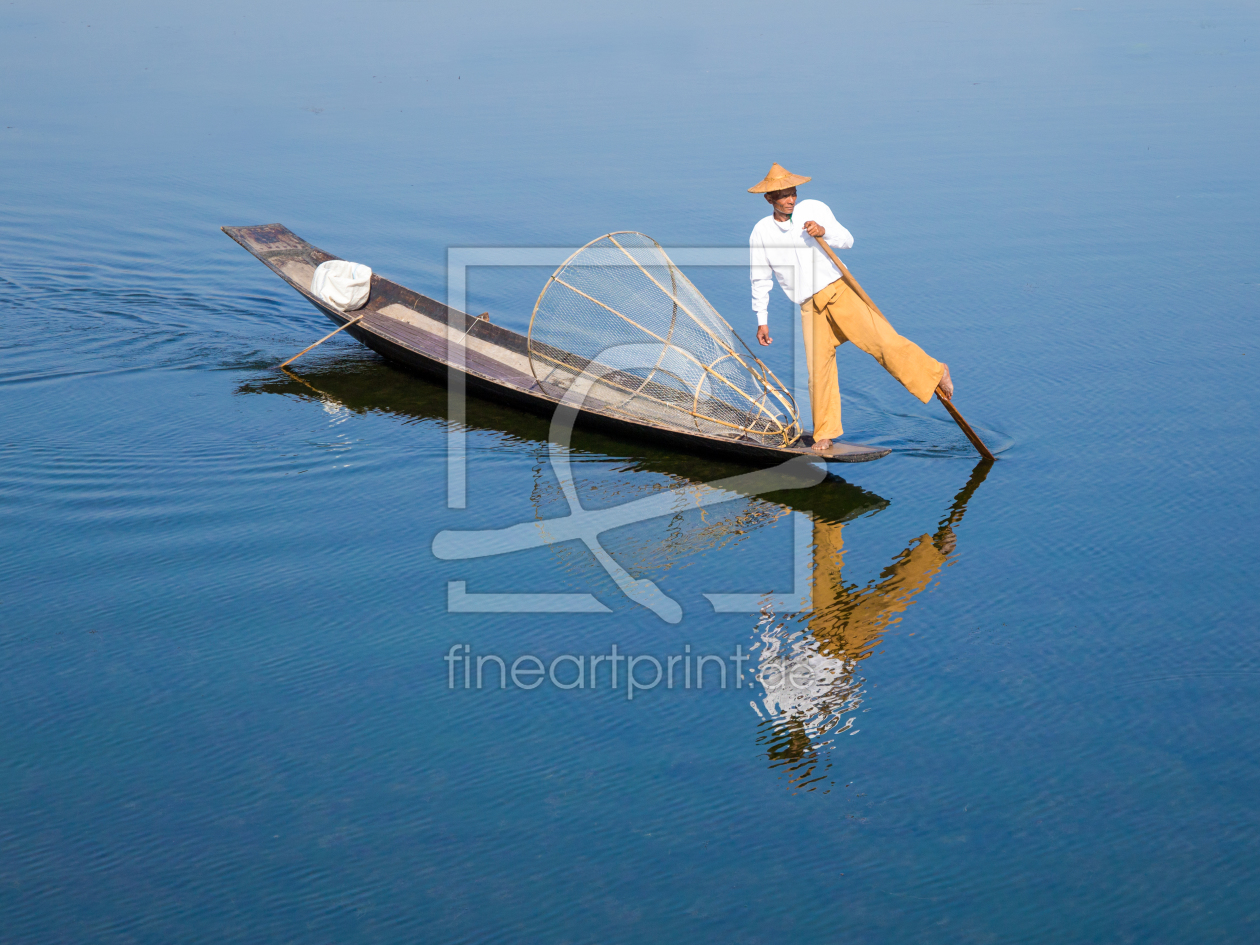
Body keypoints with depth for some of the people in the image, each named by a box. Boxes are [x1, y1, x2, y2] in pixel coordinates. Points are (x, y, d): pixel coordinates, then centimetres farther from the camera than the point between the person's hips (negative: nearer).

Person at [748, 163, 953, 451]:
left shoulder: (813, 209, 1)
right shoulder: (761, 233, 3)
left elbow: (847, 241, 0)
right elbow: (760, 281, 11)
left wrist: (824, 231, -21)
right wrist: (762, 321, 10)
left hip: (838, 291, -1)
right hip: (810, 308, 1)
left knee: (879, 339, -17)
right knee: (818, 368, -2)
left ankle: (934, 373, -10)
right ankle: (824, 433, 10)